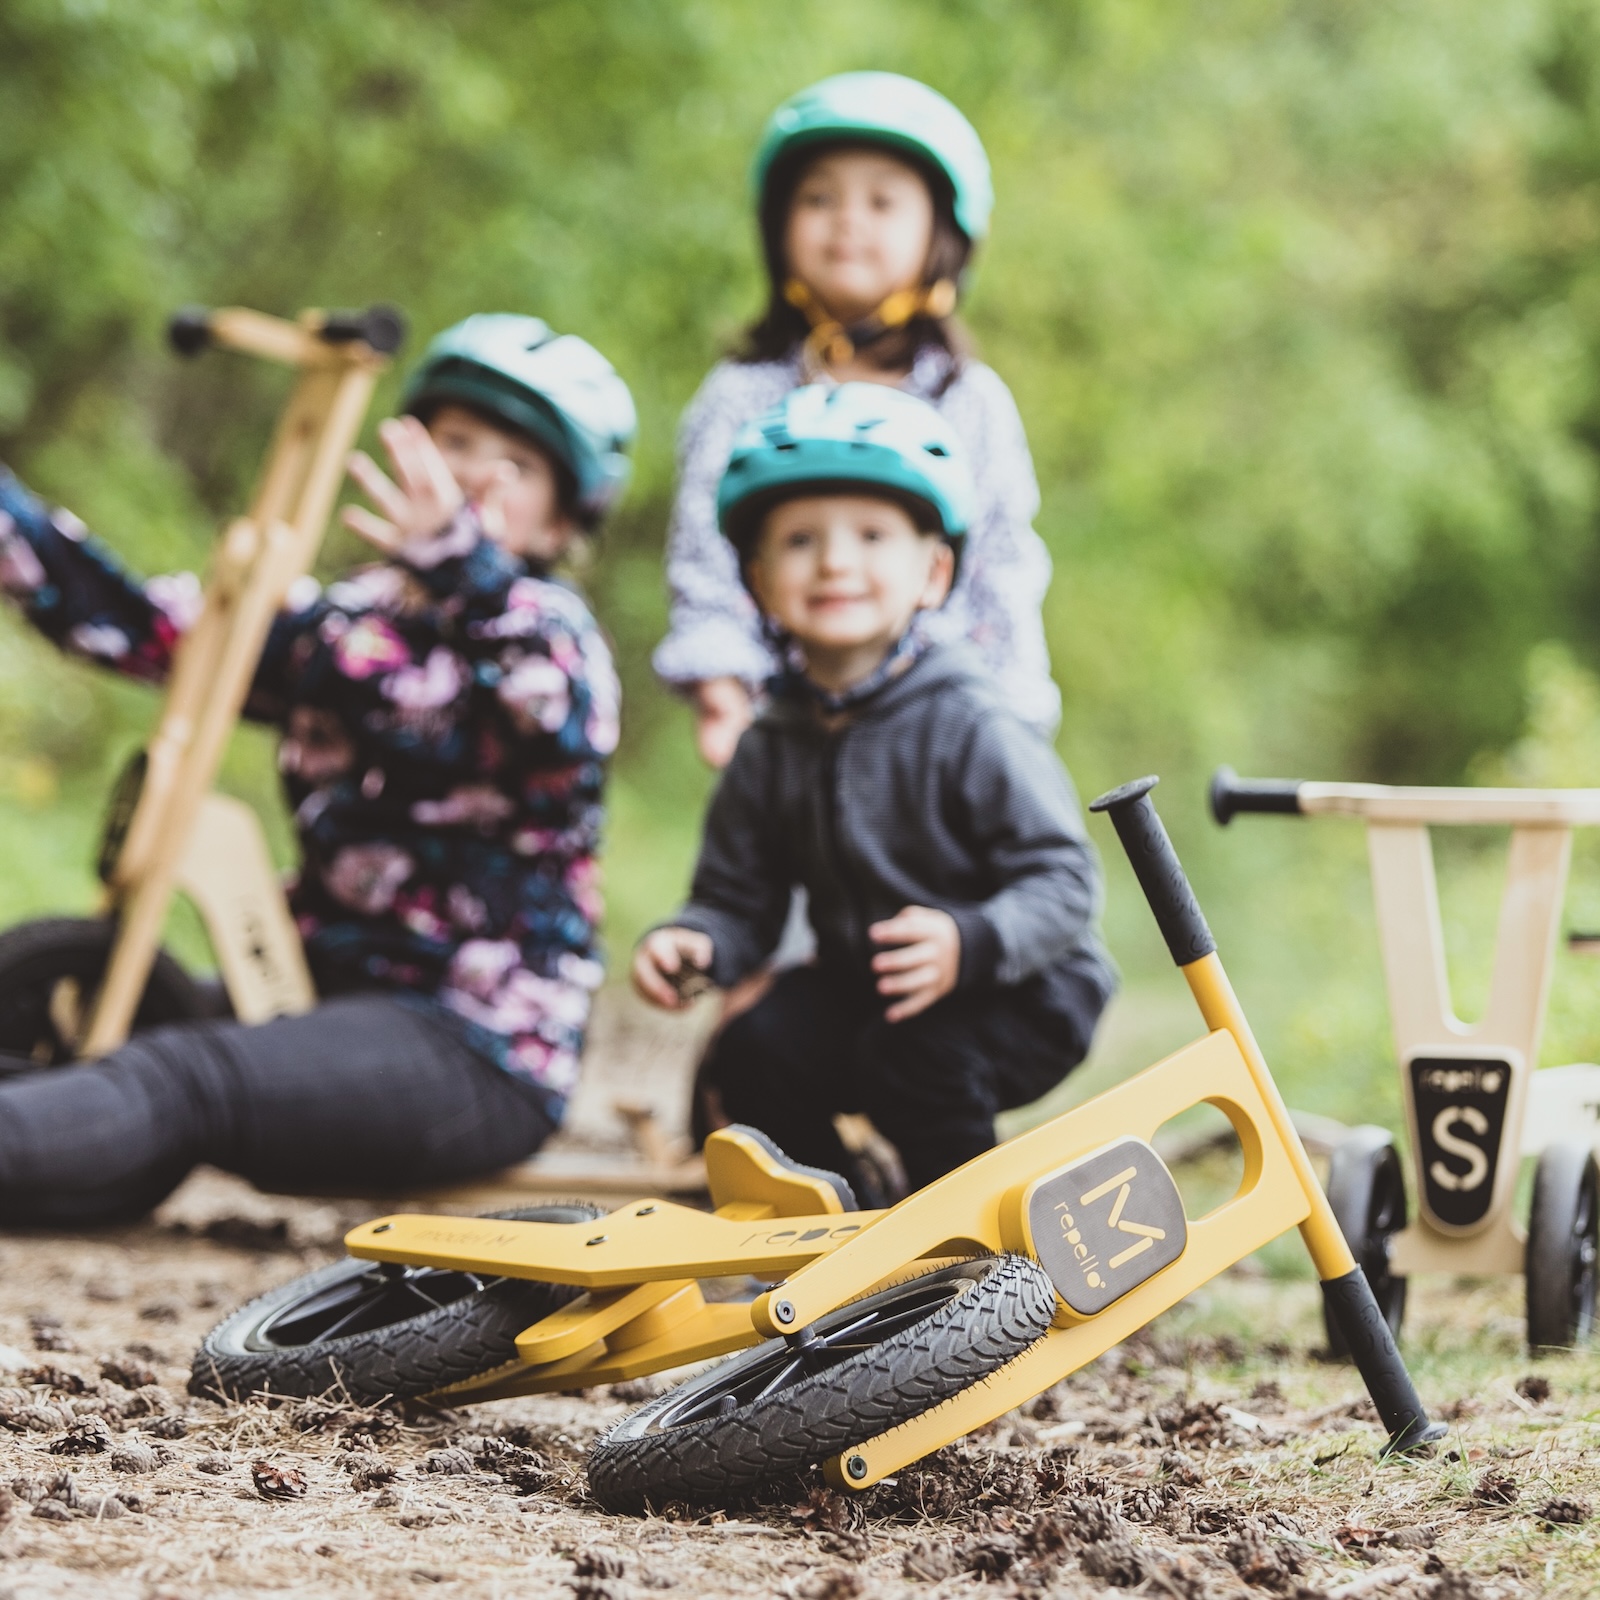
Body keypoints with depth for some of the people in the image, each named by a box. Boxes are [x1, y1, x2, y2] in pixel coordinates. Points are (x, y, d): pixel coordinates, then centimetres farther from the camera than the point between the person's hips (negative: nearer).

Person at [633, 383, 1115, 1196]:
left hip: (1019, 994, -5)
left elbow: (1062, 881, -20)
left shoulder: (969, 729, -17)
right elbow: (739, 900, 7)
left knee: (917, 1053, -31)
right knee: (751, 1052, -17)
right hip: (857, 986, 5)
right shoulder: (772, 749, 1)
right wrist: (691, 942, -17)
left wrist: (968, 943, -39)